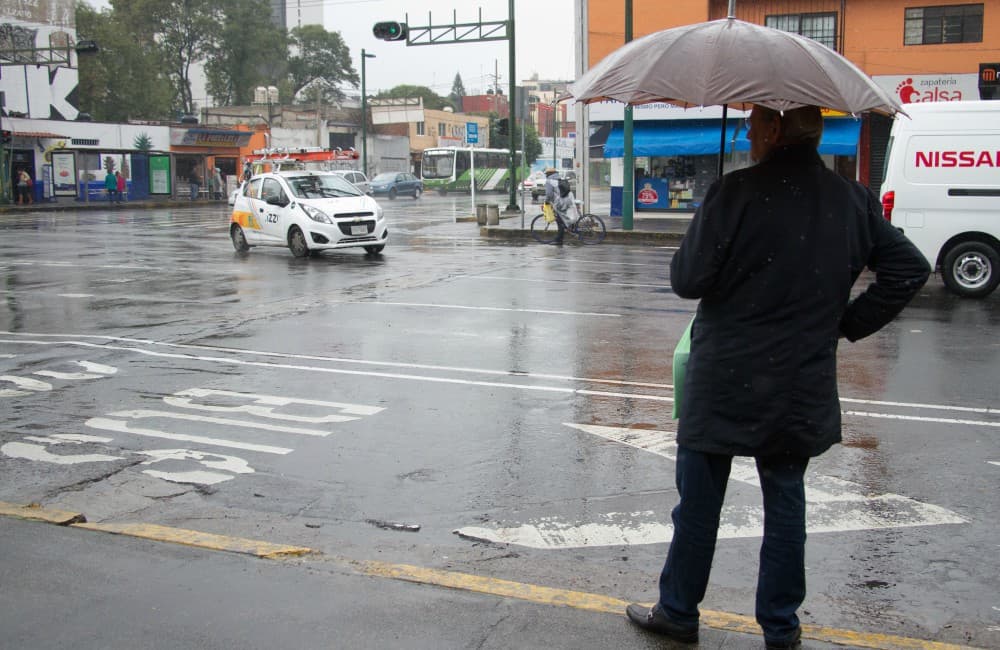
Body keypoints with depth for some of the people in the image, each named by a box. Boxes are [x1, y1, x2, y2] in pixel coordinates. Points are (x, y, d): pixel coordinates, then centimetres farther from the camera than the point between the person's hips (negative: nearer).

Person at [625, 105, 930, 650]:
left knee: (698, 502, 11)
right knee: (785, 502, 17)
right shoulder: (853, 201, 1)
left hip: (724, 383, -4)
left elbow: (687, 279, -14)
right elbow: (909, 269, 5)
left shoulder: (736, 193, -16)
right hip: (803, 389, 5)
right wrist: (848, 322, 8)